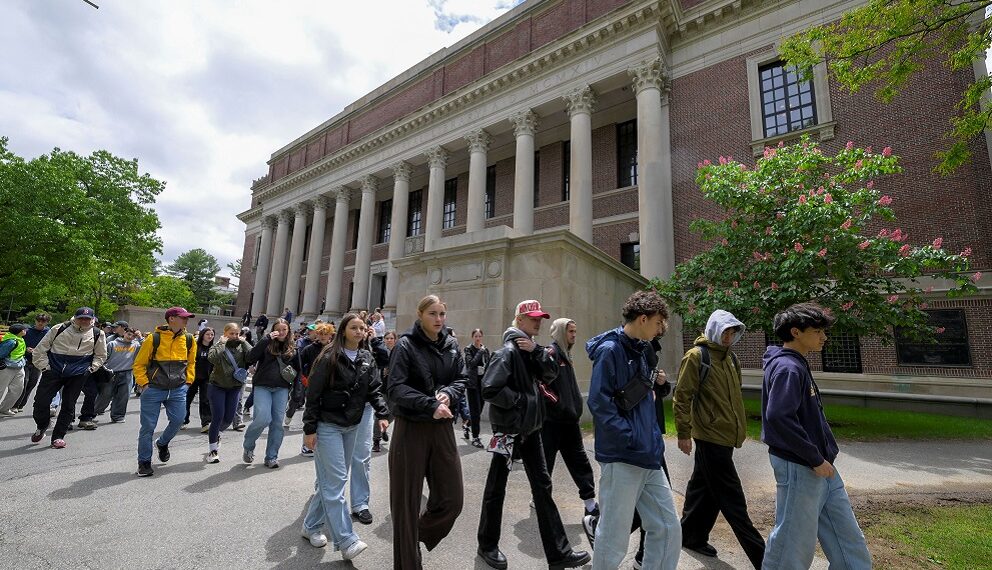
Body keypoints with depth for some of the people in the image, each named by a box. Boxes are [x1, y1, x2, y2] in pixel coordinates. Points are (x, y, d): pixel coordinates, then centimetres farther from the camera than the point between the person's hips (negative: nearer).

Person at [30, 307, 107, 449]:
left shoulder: (97, 334, 1)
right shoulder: (59, 329, -2)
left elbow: (100, 355, 13)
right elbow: (40, 349, 5)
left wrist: (91, 368, 2)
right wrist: (44, 366, 0)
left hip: (77, 375, 0)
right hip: (53, 371, 0)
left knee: (68, 406, 3)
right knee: (41, 401, -1)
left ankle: (58, 436, 16)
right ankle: (41, 427, 29)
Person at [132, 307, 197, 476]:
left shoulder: (189, 340, 2)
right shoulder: (154, 338, -9)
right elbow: (139, 364, -1)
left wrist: (188, 381, 10)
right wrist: (144, 384, -7)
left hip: (178, 390, 3)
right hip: (153, 389, -3)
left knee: (178, 421, 1)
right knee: (148, 426, 3)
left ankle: (162, 443, 33)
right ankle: (144, 462, 20)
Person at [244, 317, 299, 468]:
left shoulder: (293, 349, 9)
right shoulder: (266, 344, 2)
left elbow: (298, 370, 17)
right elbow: (250, 358, -14)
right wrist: (266, 338, -17)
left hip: (282, 389, 3)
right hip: (262, 387, -2)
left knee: (277, 422, 3)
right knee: (263, 419, -15)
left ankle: (272, 457, 15)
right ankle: (248, 447, 14)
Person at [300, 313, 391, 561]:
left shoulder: (367, 359, 4)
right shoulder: (329, 358, -11)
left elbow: (375, 390, 2)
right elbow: (313, 394, -10)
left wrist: (382, 414, -13)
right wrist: (310, 429, -12)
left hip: (352, 427, 6)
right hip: (328, 426, -6)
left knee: (330, 480, 16)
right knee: (336, 480, -5)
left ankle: (311, 526, 33)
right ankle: (346, 540, 1)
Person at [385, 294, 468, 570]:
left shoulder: (451, 346, 7)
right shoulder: (405, 345, -9)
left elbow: (461, 379, 9)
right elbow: (396, 388, -16)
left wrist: (448, 394, -12)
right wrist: (431, 406, -23)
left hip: (442, 428, 5)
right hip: (411, 429, -4)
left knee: (452, 499, 8)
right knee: (406, 501, 8)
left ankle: (418, 535, 38)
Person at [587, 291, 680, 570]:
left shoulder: (639, 350, 13)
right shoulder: (610, 349, -15)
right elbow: (599, 402, -21)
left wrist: (653, 438, 10)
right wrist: (632, 438, -19)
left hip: (649, 457, 8)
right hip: (622, 459, -8)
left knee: (668, 528, 14)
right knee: (614, 539, 6)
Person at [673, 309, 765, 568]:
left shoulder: (730, 357, 11)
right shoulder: (696, 356, -13)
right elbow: (682, 396, -13)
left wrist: (741, 426, 21)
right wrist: (684, 433, -14)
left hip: (726, 435, 8)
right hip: (710, 435, -8)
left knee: (703, 487, 18)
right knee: (732, 499, 1)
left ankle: (692, 536, 31)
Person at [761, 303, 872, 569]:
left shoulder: (798, 365, 12)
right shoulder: (787, 368, -19)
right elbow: (778, 417, -30)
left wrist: (823, 456, 14)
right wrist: (815, 459, -21)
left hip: (821, 468, 10)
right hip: (799, 468, -10)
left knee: (847, 538, 19)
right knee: (794, 540, 3)